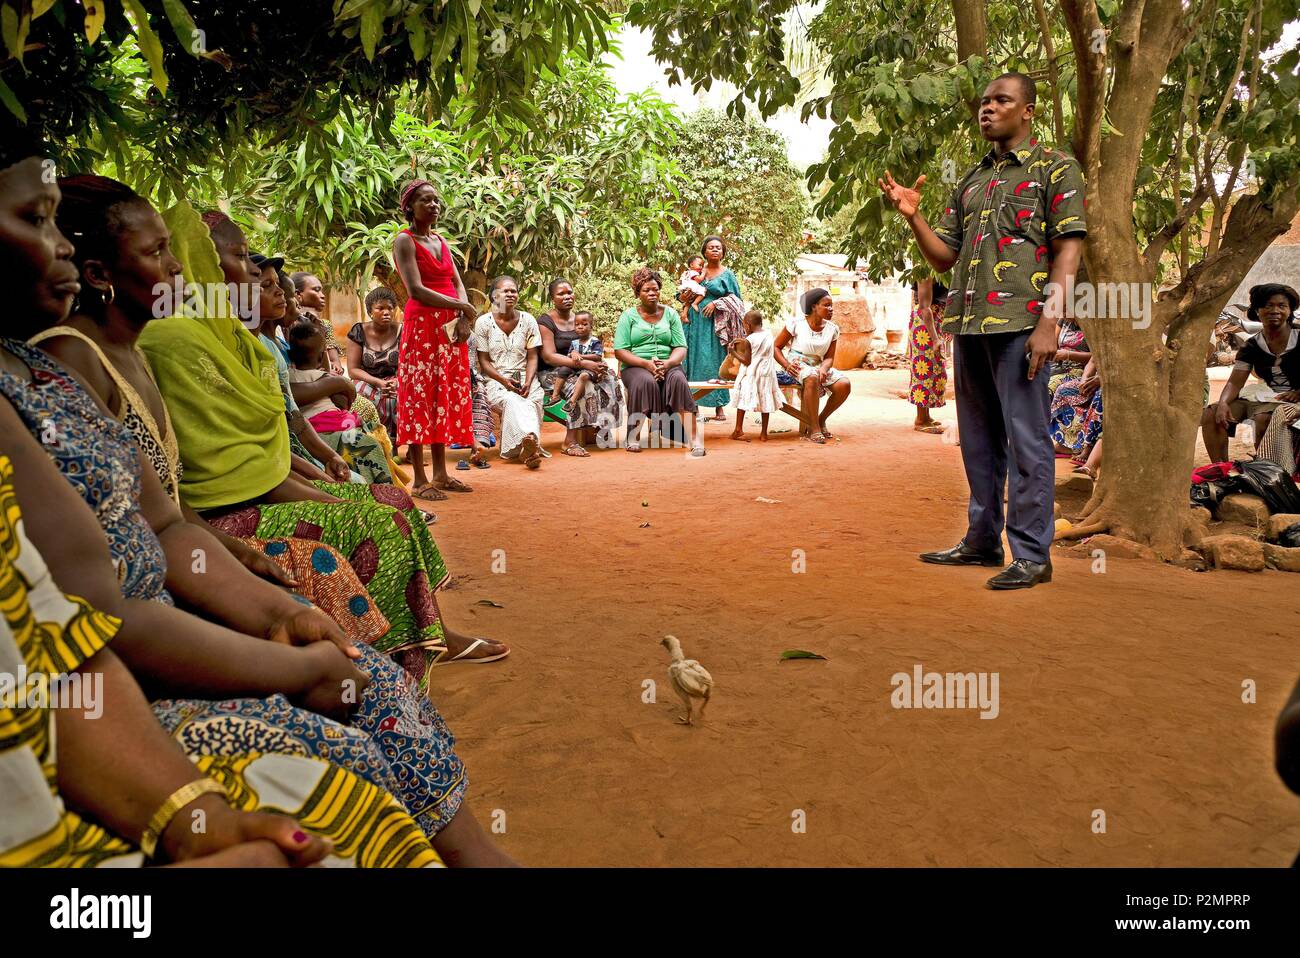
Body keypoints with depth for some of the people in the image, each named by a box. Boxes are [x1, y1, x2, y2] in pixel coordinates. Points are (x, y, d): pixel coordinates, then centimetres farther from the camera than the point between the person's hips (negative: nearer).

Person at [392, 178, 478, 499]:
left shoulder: (441, 242, 18)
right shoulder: (405, 241, -4)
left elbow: (458, 284, 13)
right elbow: (416, 290, -15)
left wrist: (464, 319, -7)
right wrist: (464, 308, -13)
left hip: (451, 328, 7)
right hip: (422, 326, -7)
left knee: (446, 396, 7)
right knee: (420, 396, -7)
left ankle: (440, 473, 13)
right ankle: (420, 480, -5)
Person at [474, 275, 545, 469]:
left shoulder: (528, 320, 11)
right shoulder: (484, 322, 5)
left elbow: (532, 357, 8)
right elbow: (483, 361, 2)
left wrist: (528, 382, -11)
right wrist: (504, 381, -15)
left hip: (525, 378, 2)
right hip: (495, 379, -2)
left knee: (531, 402, -34)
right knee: (512, 401, -36)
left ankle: (524, 449, -54)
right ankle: (530, 440, -62)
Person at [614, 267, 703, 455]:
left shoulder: (670, 314, 14)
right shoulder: (628, 316, 8)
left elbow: (681, 348, 6)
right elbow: (620, 351, -2)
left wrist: (667, 363, -16)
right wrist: (646, 363, -17)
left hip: (668, 366, 2)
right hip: (636, 367, -1)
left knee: (679, 380, -32)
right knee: (646, 382, -36)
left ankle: (695, 440, -41)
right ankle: (634, 438, -30)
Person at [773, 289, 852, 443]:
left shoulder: (832, 329, 5)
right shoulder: (796, 323, -7)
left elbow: (829, 357, 5)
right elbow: (776, 346, -2)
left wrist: (823, 369, -19)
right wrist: (786, 365, -19)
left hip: (818, 366, 5)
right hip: (797, 365, -5)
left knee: (844, 384, -20)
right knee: (812, 377, -40)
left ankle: (821, 419, 4)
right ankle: (813, 429, -32)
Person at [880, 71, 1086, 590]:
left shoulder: (1055, 168, 4)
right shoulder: (970, 182, 21)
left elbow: (1068, 250, -5)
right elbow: (944, 257, 18)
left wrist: (1049, 321, -16)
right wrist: (913, 216, 1)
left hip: (1019, 322, -6)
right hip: (969, 322, 7)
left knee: (1026, 439, -6)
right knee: (978, 440, 12)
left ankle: (1032, 554, 0)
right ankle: (982, 539, 22)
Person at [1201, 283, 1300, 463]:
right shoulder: (1252, 346, 9)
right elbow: (1235, 382, 3)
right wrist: (1223, 403, -18)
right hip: (1261, 396, 5)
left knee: (1263, 418, -37)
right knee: (1210, 414, -14)